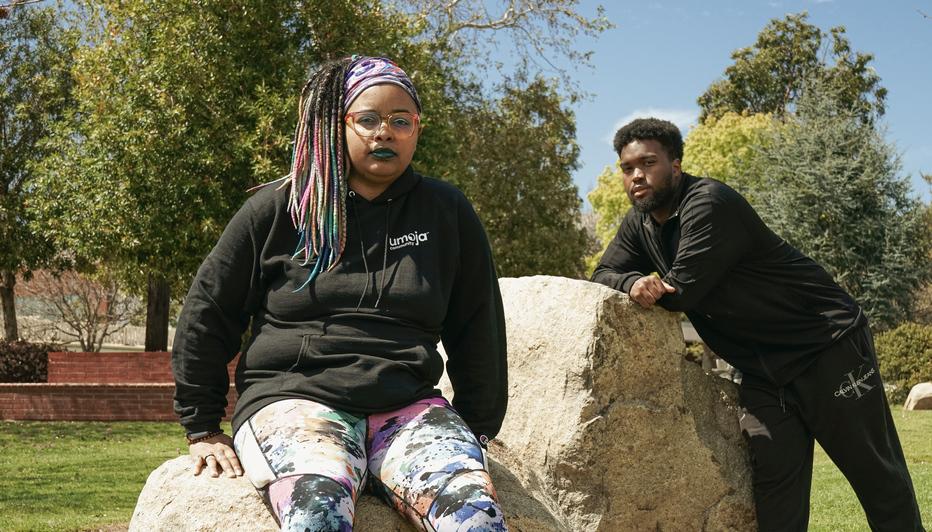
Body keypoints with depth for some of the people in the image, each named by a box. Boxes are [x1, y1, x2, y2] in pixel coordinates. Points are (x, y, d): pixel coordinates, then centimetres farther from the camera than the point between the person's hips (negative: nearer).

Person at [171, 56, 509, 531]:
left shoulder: (446, 212, 13)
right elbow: (207, 313, 11)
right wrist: (202, 429, 9)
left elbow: (477, 327, 18)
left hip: (406, 407, 2)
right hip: (293, 399, -2)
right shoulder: (278, 209, 7)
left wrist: (478, 429, 16)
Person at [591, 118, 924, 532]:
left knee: (880, 481, 2)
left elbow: (680, 291, -26)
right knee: (775, 488, 0)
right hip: (763, 371, 7)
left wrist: (649, 293, -8)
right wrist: (633, 282, -22)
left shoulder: (708, 203, -21)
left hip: (828, 347, -7)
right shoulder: (639, 224, 6)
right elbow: (603, 275, -1)